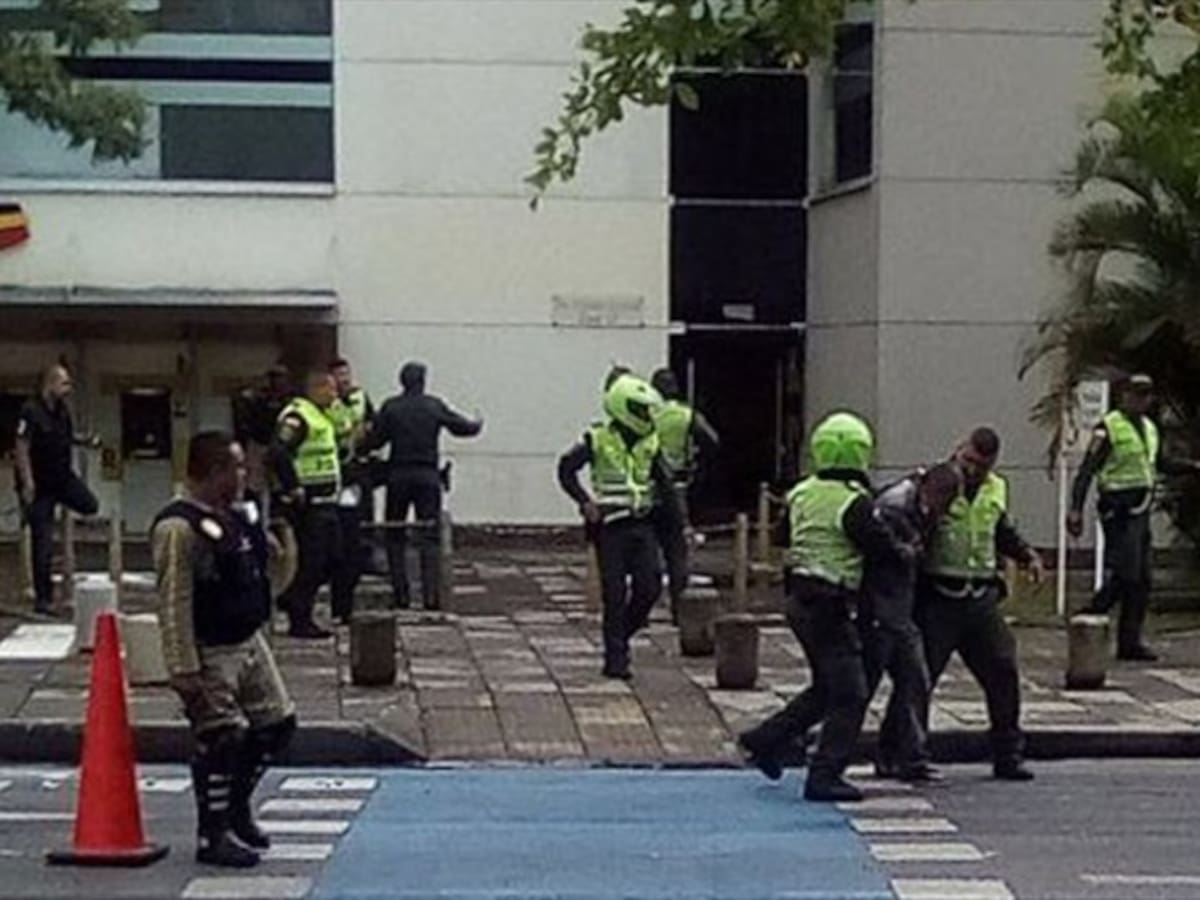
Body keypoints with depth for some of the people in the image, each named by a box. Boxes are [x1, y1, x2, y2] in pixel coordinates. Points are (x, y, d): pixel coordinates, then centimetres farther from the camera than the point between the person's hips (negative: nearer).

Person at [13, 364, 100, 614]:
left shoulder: (62, 410, 5)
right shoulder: (31, 411, -19)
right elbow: (22, 449, -20)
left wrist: (85, 440, 0)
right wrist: (27, 484, -25)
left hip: (62, 476, 7)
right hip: (39, 484, -7)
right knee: (43, 542, -3)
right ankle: (43, 599, 6)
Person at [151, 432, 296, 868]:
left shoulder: (237, 516, 9)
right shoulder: (180, 529, -20)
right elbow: (174, 603, -23)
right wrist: (184, 669, -25)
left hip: (249, 643, 10)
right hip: (211, 654, -10)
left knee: (277, 722, 15)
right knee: (221, 738, -5)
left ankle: (236, 810, 33)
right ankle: (212, 836, 9)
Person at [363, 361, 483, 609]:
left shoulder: (390, 407, -2)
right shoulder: (435, 406, 0)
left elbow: (374, 441, -4)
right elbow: (461, 427, 9)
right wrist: (477, 424, 30)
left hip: (398, 476, 0)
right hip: (427, 476, 0)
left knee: (395, 537, 10)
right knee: (429, 537, 3)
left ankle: (401, 593, 4)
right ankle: (430, 595, -4)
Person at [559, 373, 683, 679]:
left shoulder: (650, 443, 7)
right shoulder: (598, 440, -6)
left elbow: (665, 485, 12)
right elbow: (566, 469, -1)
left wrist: (679, 525, 9)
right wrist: (585, 501, -12)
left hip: (642, 525, 4)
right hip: (611, 526, -4)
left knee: (650, 587, -3)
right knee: (615, 595, -3)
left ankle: (621, 636, 22)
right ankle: (615, 659, 4)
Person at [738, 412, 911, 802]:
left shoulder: (802, 494, 8)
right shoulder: (854, 503, -16)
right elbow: (884, 547, -12)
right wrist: (909, 552, 11)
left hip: (800, 599, 9)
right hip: (829, 606, -9)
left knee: (827, 686, 23)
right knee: (849, 695, -2)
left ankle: (765, 741, 25)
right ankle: (824, 777, -2)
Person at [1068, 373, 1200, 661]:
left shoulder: (1149, 427, 16)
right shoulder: (1108, 429, -9)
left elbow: (1162, 463, 28)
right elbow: (1087, 471, -13)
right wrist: (1076, 509, -20)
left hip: (1141, 509, 8)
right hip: (1119, 509, -8)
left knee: (1142, 581, 7)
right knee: (1124, 575, -14)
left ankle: (1130, 642, 12)